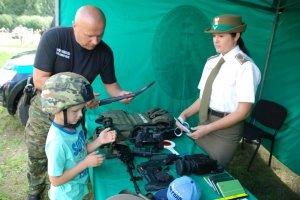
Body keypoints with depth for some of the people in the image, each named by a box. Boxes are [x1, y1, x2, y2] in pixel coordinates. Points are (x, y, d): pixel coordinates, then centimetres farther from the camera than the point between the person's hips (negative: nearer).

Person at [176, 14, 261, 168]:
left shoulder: (245, 66, -15)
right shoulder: (211, 61, 4)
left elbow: (242, 112, -16)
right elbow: (203, 97, 7)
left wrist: (208, 128, -19)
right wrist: (185, 114, -7)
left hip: (226, 129, -6)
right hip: (204, 122, 6)